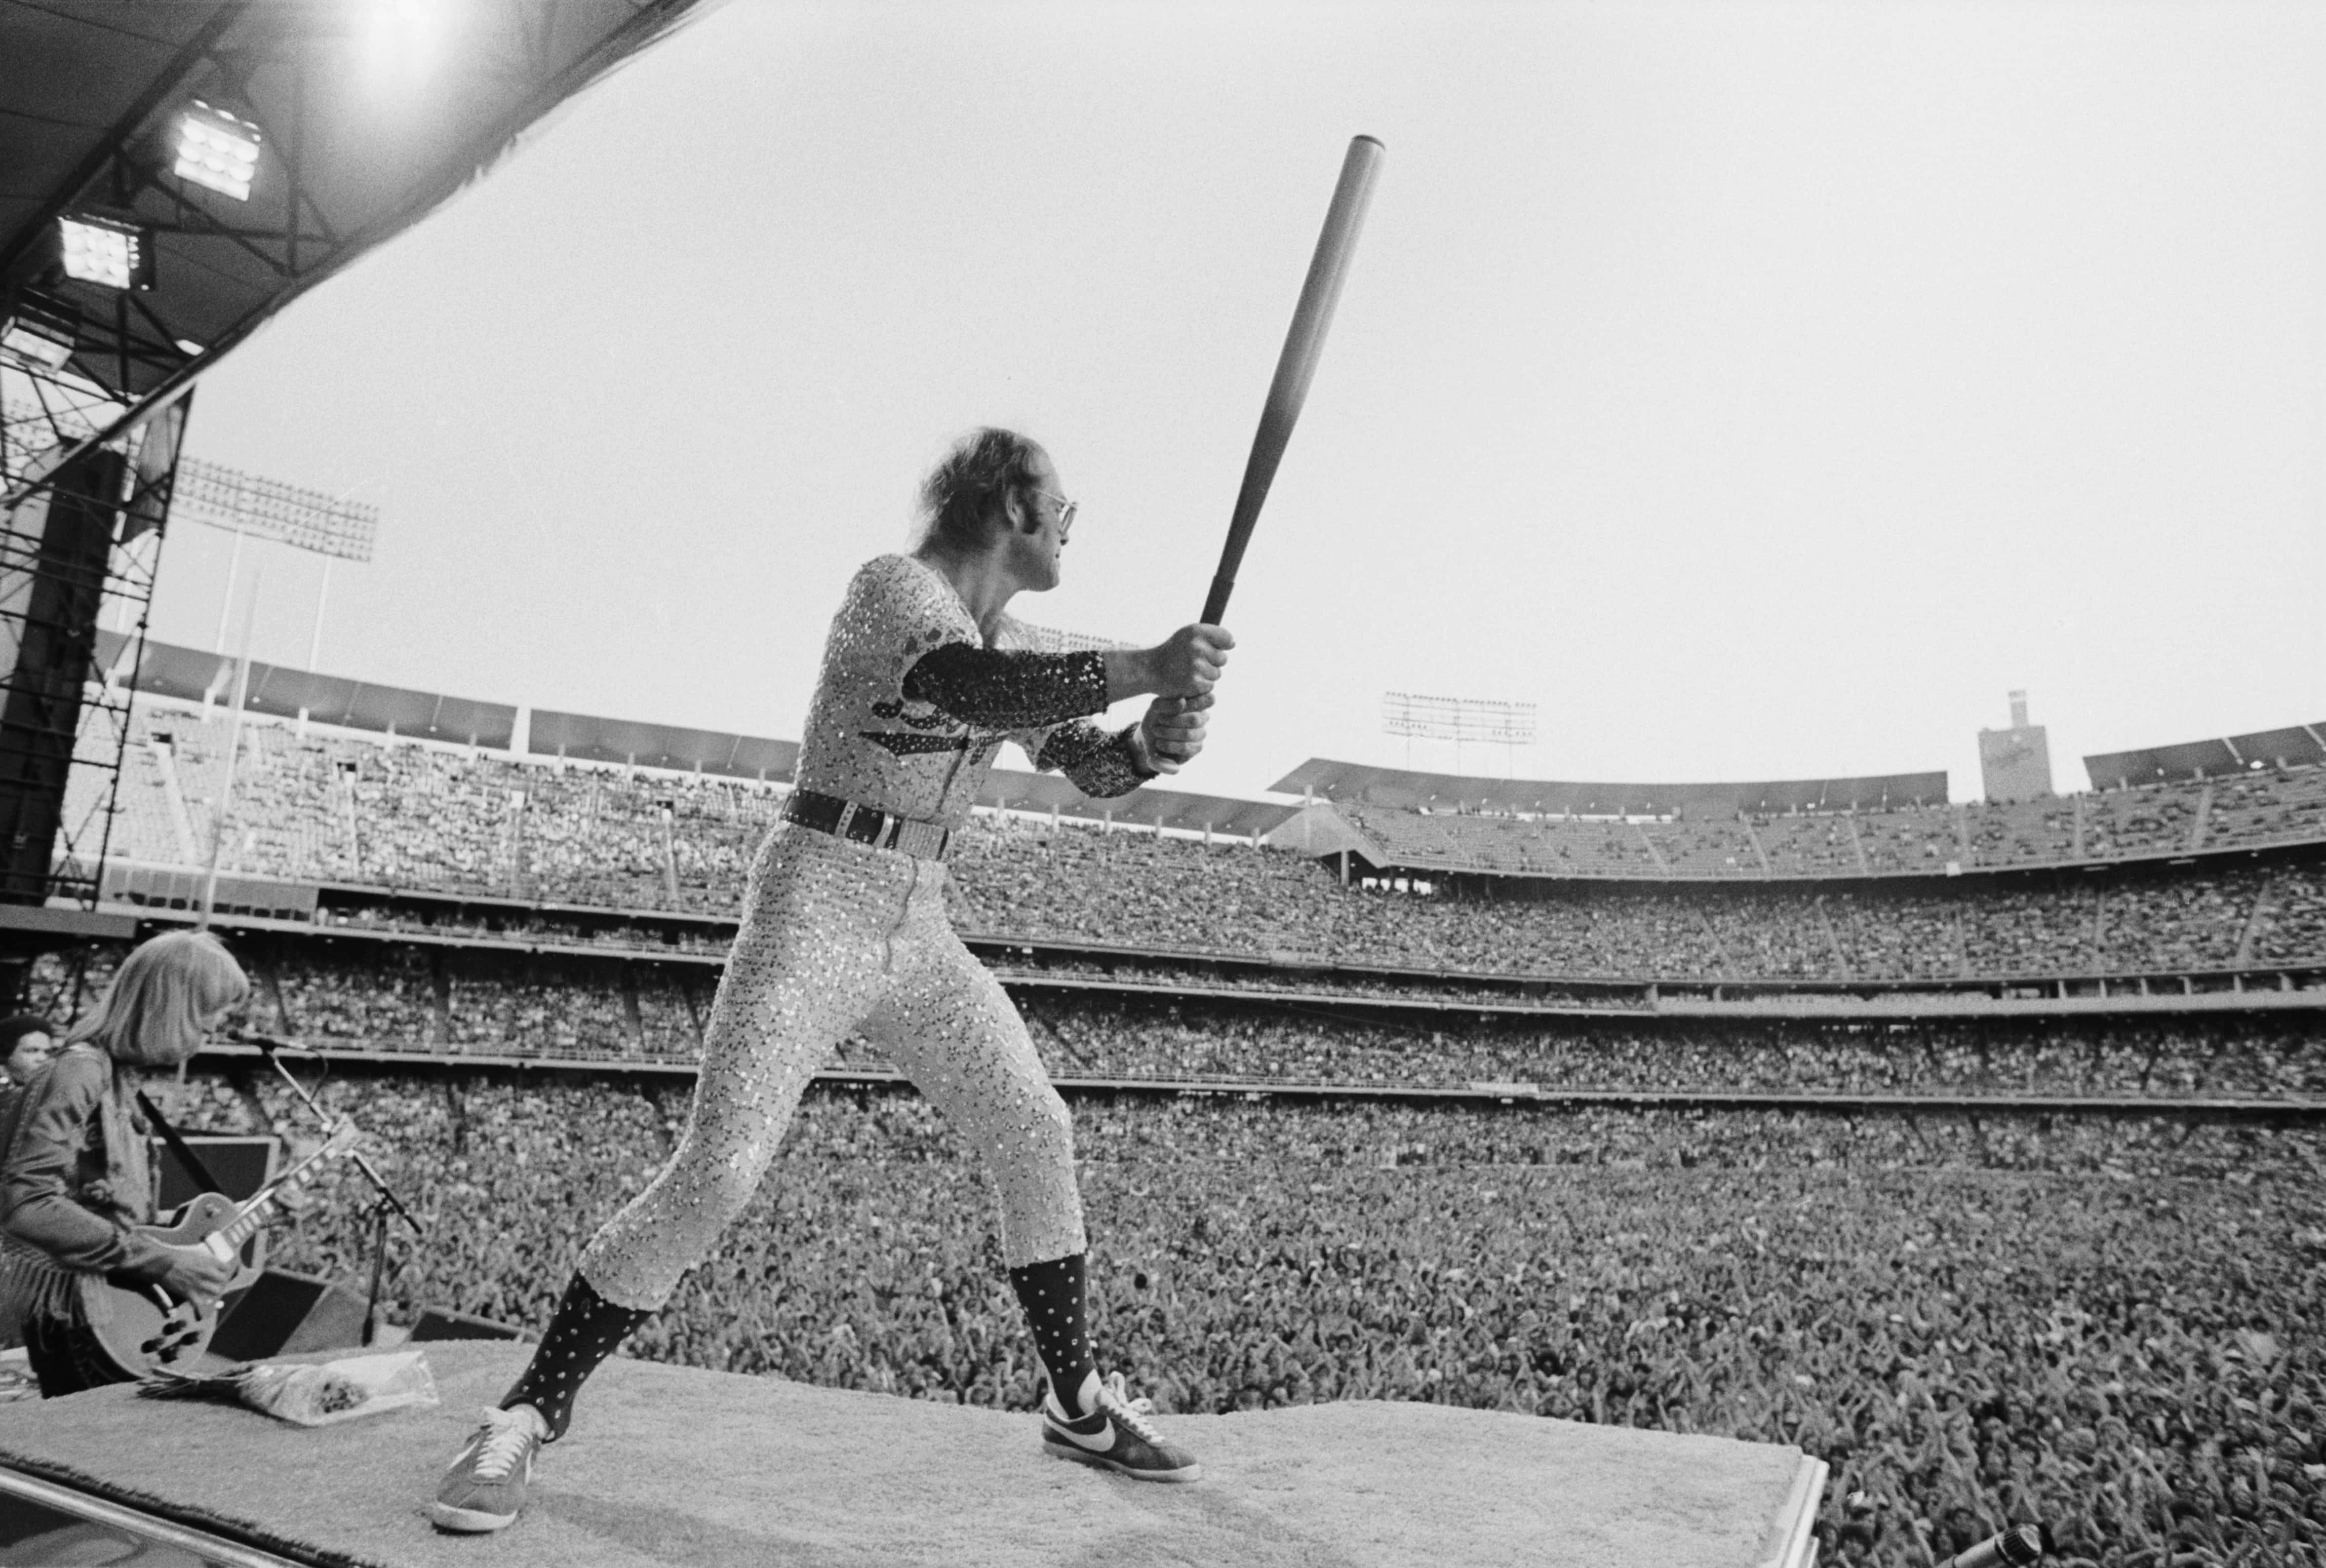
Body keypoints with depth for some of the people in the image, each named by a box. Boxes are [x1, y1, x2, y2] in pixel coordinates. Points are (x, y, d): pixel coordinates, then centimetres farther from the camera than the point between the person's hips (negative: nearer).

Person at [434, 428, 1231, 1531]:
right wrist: (1144, 668, -30)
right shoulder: (891, 585, -11)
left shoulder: (1014, 648, 12)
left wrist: (1159, 741, -6)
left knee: (1037, 1138, 6)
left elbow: (1089, 767, 15)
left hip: (920, 931, 8)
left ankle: (1077, 1404, 22)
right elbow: (969, 688, -32)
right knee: (717, 1173, -15)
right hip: (817, 910, -7)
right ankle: (527, 1417, 6)